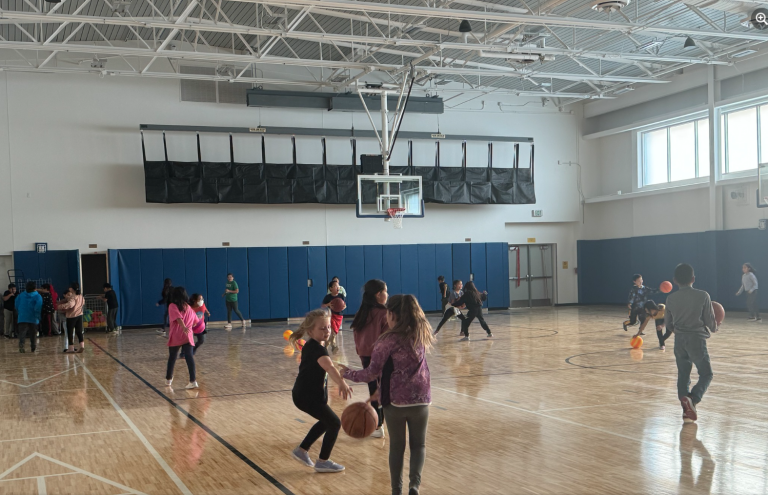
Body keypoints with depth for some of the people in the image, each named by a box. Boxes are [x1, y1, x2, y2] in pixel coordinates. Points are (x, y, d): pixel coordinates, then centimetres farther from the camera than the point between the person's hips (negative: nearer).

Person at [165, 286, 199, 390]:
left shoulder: (173, 306, -1)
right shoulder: (189, 308, 15)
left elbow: (178, 317, -18)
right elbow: (195, 322, 22)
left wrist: (184, 327, -32)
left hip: (175, 337, -2)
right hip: (188, 336, 2)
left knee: (172, 358, 15)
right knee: (189, 357, -7)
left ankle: (168, 379, 30)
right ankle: (193, 381, -19)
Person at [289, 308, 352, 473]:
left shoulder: (312, 346, 7)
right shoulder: (316, 348, -25)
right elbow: (328, 366, -45)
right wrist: (342, 383, -60)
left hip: (306, 394, 10)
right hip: (307, 396, -10)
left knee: (326, 421, 26)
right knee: (335, 423, -1)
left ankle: (302, 450, 34)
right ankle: (323, 462, 11)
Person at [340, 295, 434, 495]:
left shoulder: (389, 339, -13)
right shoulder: (422, 333, 3)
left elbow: (373, 372, -9)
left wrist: (348, 374, 7)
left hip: (395, 400, -3)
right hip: (420, 398, 3)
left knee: (397, 446, 14)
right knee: (418, 445, 14)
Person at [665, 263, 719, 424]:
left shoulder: (671, 299, 3)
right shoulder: (703, 296, -7)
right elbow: (711, 324, -3)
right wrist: (716, 327, 20)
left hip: (679, 341, 3)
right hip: (697, 340, -3)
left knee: (683, 375, 13)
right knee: (706, 374, 7)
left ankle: (687, 410, 7)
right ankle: (692, 399, -18)